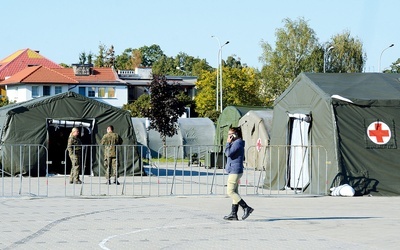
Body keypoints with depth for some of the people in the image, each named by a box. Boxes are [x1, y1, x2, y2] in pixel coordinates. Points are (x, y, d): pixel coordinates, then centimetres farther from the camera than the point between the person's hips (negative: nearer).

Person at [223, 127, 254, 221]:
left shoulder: (238, 143, -14)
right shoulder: (235, 143, 18)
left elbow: (228, 153, -20)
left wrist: (228, 143, -12)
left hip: (235, 171, -11)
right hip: (234, 171, 11)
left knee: (230, 191, -10)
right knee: (234, 192, 8)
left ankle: (246, 208, -11)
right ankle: (234, 214, 9)